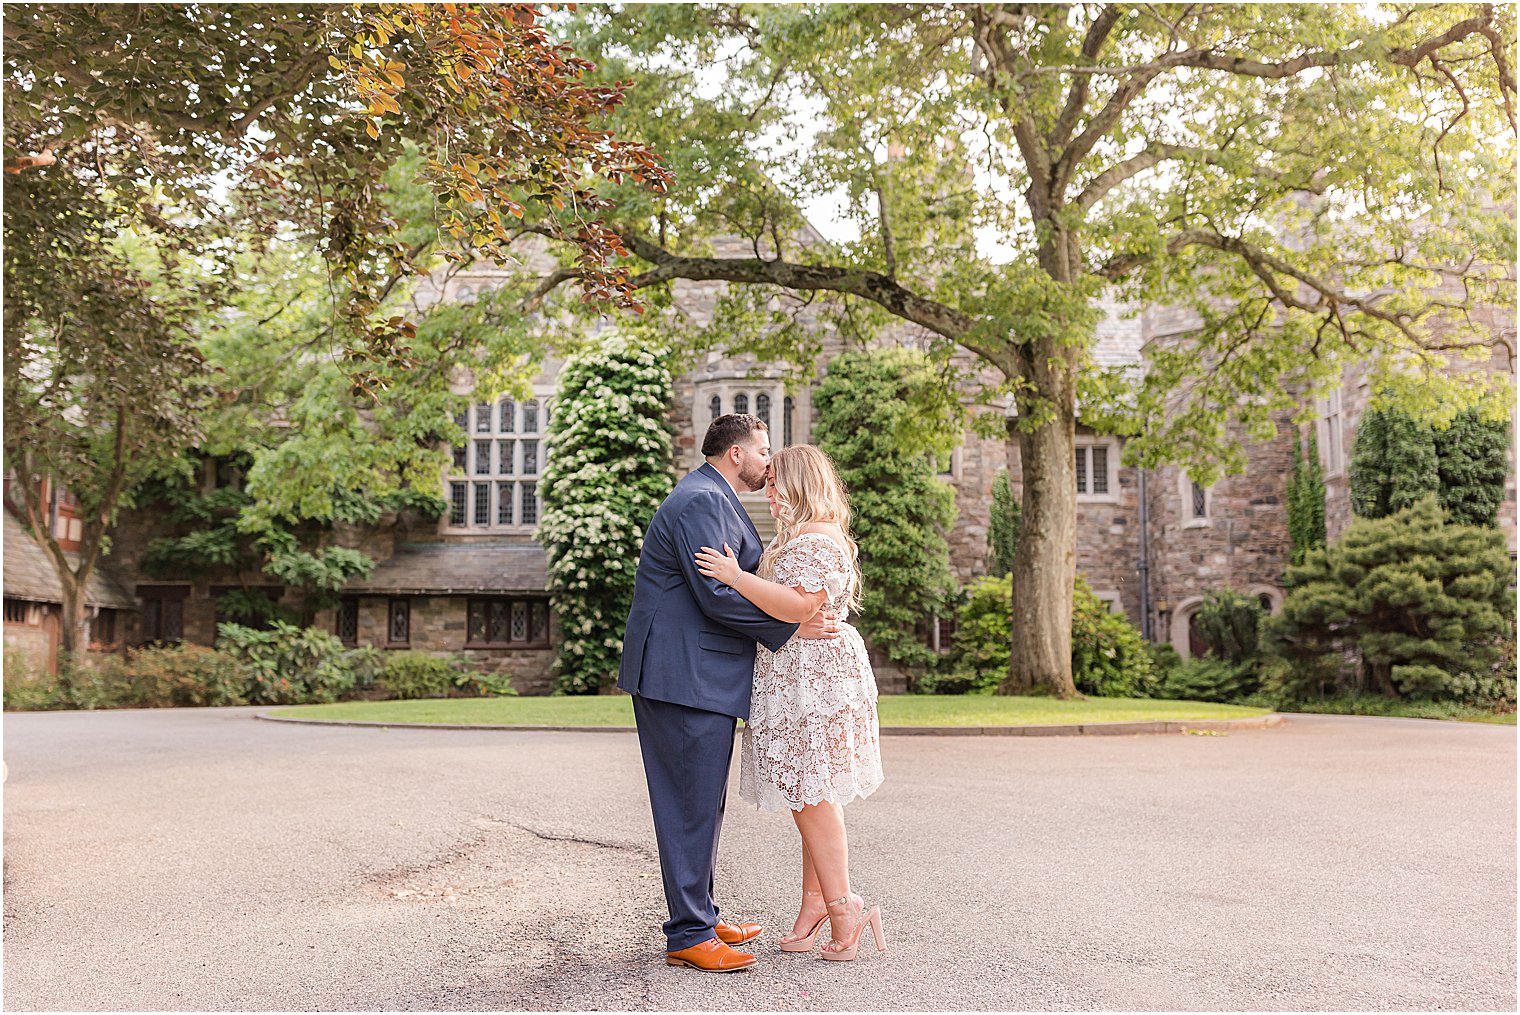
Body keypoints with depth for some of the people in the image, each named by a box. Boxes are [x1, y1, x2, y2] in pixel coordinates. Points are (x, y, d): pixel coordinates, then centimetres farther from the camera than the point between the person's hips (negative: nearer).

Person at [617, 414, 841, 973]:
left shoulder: (714, 501, 21)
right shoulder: (701, 501, -14)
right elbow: (717, 595, -22)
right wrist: (790, 627, -17)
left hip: (699, 675, 11)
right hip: (685, 676, -11)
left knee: (702, 803, 17)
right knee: (691, 805, -5)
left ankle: (700, 915, 27)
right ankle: (689, 936, 3)